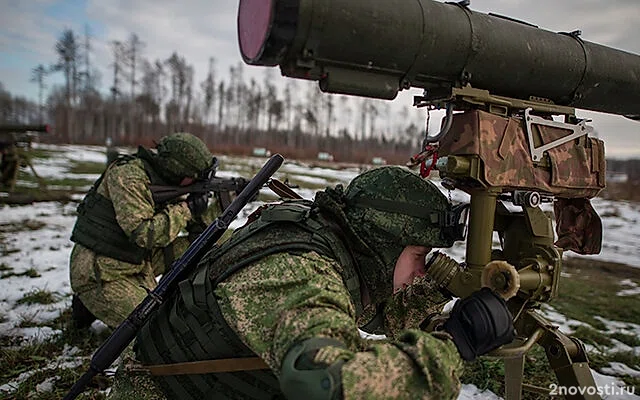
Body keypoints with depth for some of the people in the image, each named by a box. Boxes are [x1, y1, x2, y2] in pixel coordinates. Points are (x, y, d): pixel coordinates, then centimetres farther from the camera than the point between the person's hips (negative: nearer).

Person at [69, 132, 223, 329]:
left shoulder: (165, 182, 3)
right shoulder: (128, 175, -22)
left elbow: (197, 227, 9)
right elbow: (144, 234, -29)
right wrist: (186, 208, -21)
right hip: (97, 274, -9)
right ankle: (90, 304, 6)